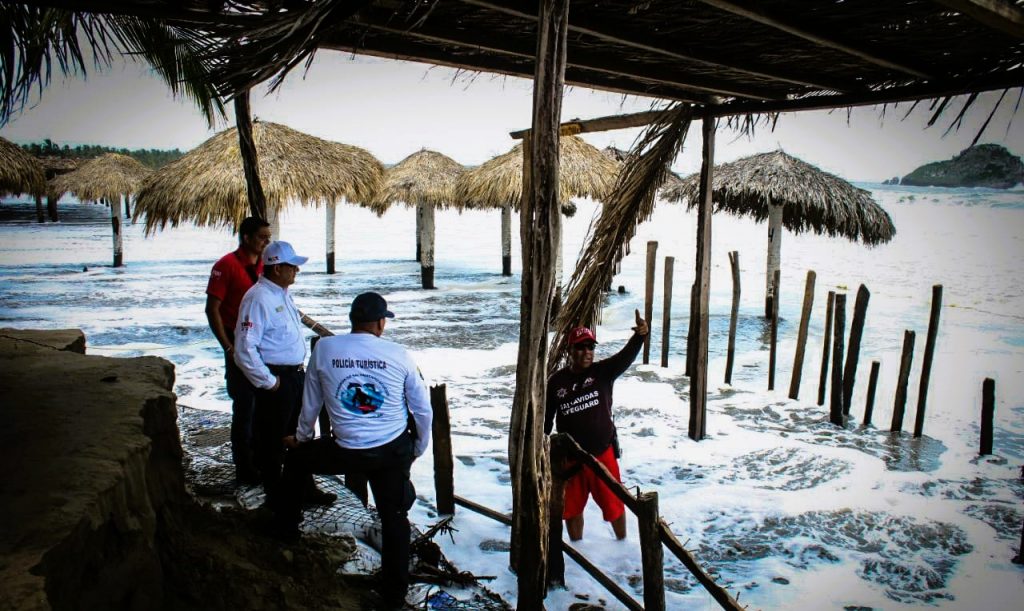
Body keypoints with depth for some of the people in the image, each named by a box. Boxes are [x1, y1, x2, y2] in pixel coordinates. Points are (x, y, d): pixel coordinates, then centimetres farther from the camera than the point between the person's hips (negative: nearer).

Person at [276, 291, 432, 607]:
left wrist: (301, 438, 28)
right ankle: (394, 592, 24)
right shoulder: (399, 354, -5)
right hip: (395, 451, 1)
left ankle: (287, 525, 42)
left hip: (347, 452, 0)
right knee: (394, 517, 18)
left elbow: (310, 404, 8)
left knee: (296, 458, 28)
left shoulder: (324, 348, -4)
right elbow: (423, 410, 2)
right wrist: (418, 450, 19)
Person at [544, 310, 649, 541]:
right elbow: (545, 418, 3)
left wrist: (639, 336, -46)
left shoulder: (603, 372, -8)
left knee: (613, 503, 15)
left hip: (602, 452, -1)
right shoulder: (556, 381, -5)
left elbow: (626, 356, -27)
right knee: (572, 507, 16)